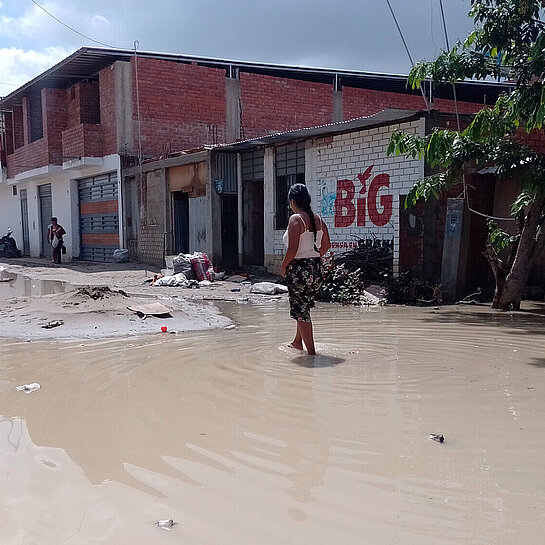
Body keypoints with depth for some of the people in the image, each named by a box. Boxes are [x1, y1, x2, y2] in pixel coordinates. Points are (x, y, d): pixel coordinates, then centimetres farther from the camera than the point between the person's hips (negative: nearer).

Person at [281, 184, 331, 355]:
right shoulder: (318, 219, 6)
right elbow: (326, 245, 11)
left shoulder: (295, 219, -15)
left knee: (301, 310, 3)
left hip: (299, 269, -8)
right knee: (304, 307, 23)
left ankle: (311, 351, 5)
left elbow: (293, 249, -22)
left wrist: (284, 266, -8)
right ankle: (297, 342, 40)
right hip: (316, 269, 8)